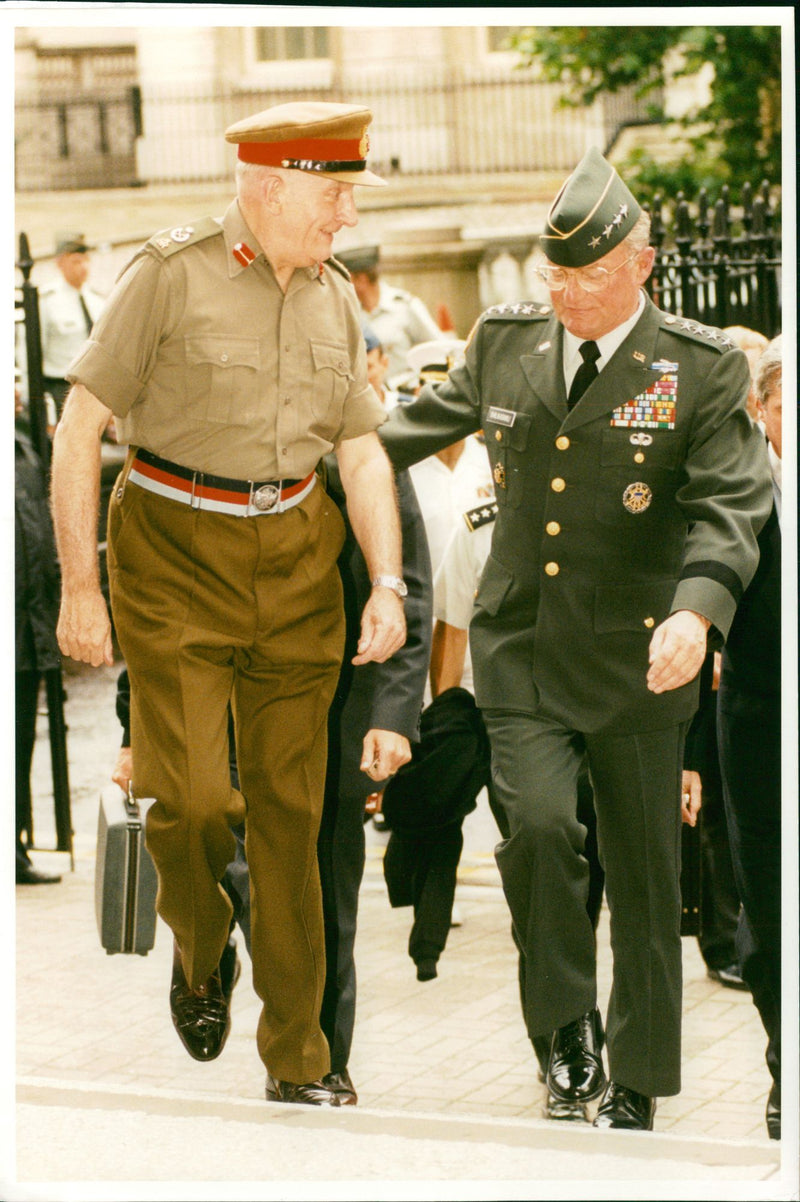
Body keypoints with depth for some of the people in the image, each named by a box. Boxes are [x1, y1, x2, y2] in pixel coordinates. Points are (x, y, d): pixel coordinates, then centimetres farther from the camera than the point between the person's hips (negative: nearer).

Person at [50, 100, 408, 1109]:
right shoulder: (169, 275, -8)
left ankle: (297, 1064, 14)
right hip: (174, 554, -4)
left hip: (295, 555, 4)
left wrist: (387, 583, -1)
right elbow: (79, 428, -9)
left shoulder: (335, 299, 9)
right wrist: (80, 587, -12)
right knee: (193, 797, -14)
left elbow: (362, 452, 13)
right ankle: (197, 952, 20)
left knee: (289, 814, 5)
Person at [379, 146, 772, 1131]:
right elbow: (426, 421, 23)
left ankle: (634, 1084, 19)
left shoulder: (703, 368, -5)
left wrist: (697, 608, -30)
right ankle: (567, 1019, 6)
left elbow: (731, 506, -13)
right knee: (537, 823, -19)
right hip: (522, 645, 2)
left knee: (642, 873, 5)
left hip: (637, 658, -2)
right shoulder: (505, 343, 6)